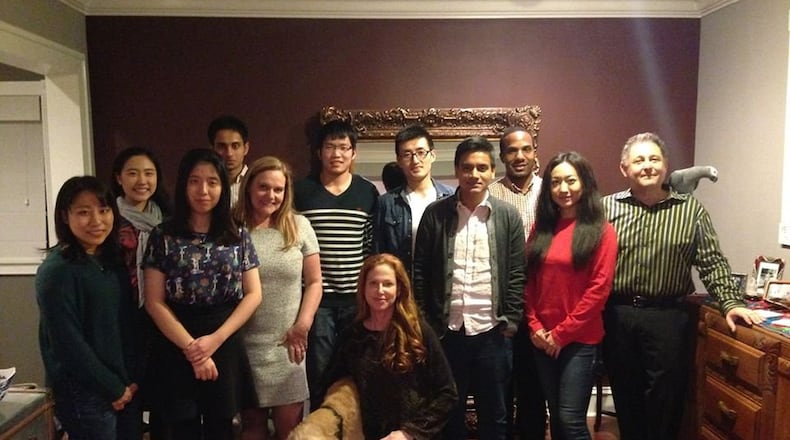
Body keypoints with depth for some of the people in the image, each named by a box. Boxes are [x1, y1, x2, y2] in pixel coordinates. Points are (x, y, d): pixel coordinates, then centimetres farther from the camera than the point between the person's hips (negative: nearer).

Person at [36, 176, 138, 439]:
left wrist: (132, 380, -1)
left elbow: (127, 325, 7)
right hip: (84, 395, -6)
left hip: (127, 389, 7)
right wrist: (115, 389, -12)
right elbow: (68, 343, -18)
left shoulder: (113, 261, 5)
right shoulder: (56, 271, -16)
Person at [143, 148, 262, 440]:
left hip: (225, 345, 1)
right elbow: (154, 302, -4)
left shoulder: (238, 236, 3)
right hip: (176, 347, -1)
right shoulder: (163, 236, -1)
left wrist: (215, 339, -10)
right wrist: (191, 347, -12)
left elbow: (253, 294, 0)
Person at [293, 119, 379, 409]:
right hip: (316, 297, -1)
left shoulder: (368, 193, 3)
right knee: (319, 371, 7)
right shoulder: (301, 191, 0)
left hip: (357, 298, 1)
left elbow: (374, 246, 5)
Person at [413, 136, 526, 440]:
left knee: (494, 415, 14)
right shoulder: (435, 213, 0)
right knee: (448, 414, 16)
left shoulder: (508, 216, 1)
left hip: (492, 332, 0)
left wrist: (510, 322, -5)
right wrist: (425, 322, -2)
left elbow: (517, 274, 0)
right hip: (446, 331, 0)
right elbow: (420, 272, 1)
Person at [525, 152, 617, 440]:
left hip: (580, 340, -4)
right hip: (543, 339, 5)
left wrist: (562, 333, -12)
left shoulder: (601, 231, -6)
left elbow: (599, 289, -12)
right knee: (555, 416, 15)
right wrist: (534, 326, -2)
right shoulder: (541, 228, 8)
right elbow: (529, 281, 8)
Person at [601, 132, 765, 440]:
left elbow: (712, 262, 2)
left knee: (665, 400, 8)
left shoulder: (691, 210, 1)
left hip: (667, 317, -1)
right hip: (617, 315, 1)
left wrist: (730, 303, -9)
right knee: (625, 398, 14)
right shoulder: (607, 208, 0)